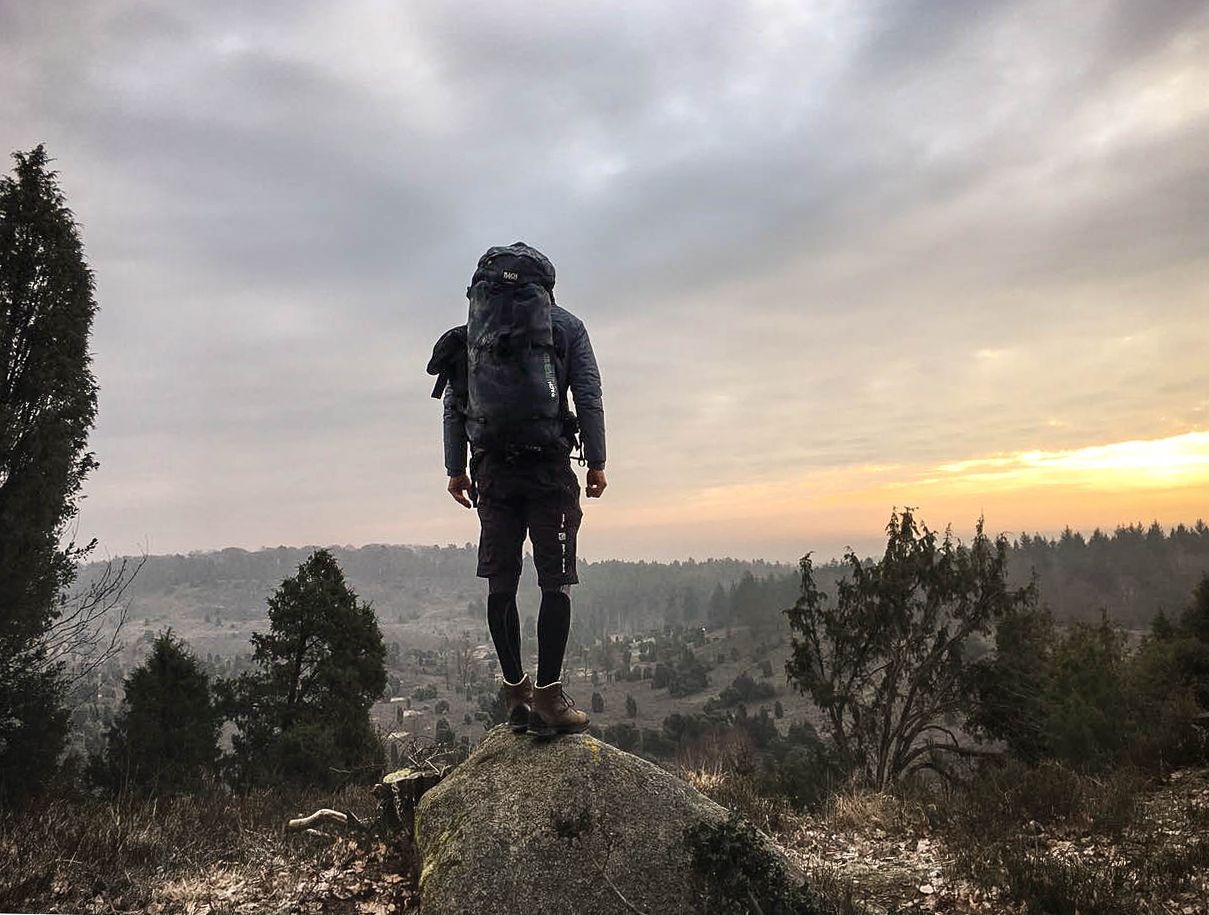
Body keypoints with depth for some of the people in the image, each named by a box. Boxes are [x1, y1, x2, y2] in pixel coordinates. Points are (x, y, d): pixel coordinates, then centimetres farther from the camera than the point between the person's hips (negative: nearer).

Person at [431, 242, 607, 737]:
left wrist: (456, 469, 12)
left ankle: (516, 692, 10)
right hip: (549, 467, -3)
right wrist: (596, 463, 3)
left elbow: (453, 407, 10)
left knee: (500, 583, 7)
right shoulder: (566, 326, 7)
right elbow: (589, 397, 0)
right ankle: (548, 696, -6)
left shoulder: (471, 330, 14)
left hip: (493, 471, 3)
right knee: (555, 582, -2)